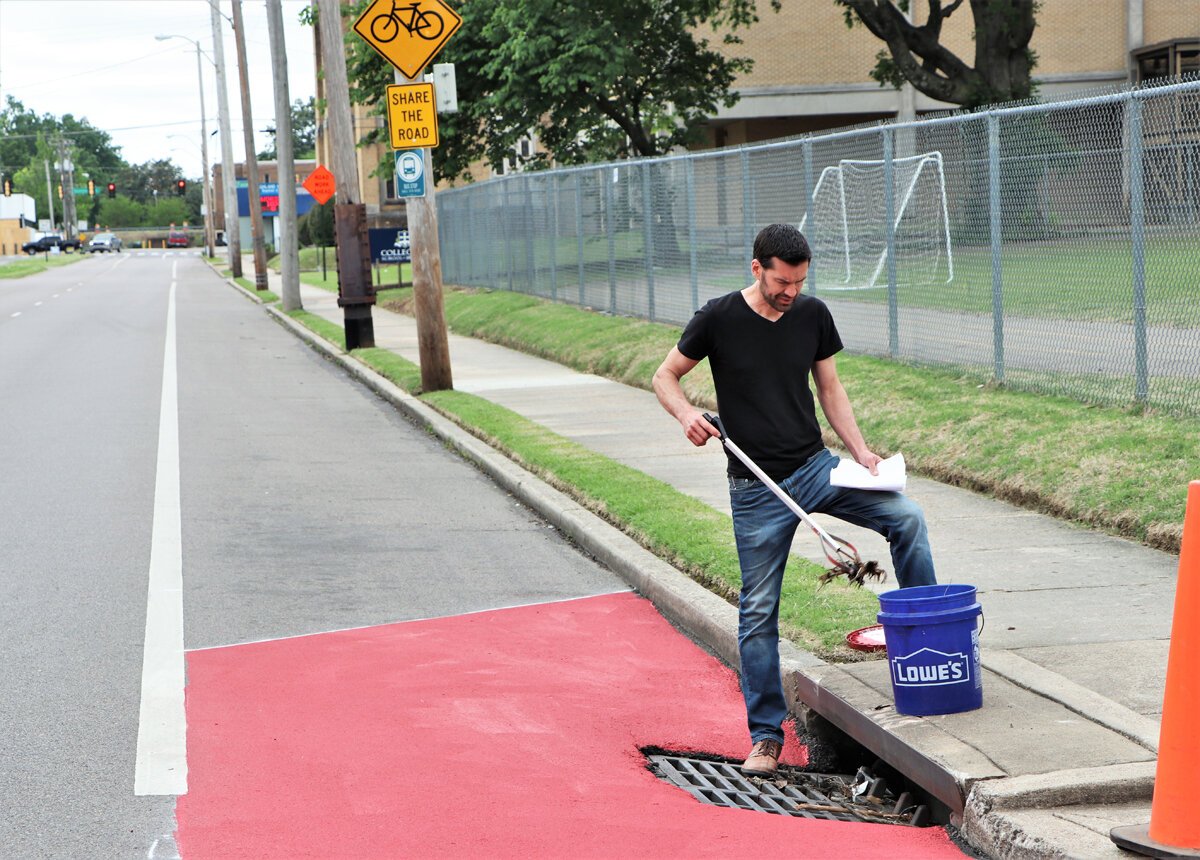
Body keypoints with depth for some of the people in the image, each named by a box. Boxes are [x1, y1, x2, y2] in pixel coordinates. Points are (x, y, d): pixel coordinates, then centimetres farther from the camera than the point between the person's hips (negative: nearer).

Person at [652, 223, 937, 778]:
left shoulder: (813, 315, 2)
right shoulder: (719, 319, -8)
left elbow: (829, 387, 12)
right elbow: (665, 377, 2)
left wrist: (859, 450, 0)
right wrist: (687, 414, -18)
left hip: (815, 467, 3)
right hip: (757, 488, -3)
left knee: (906, 516, -17)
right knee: (758, 610, 1)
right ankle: (765, 737, 11)